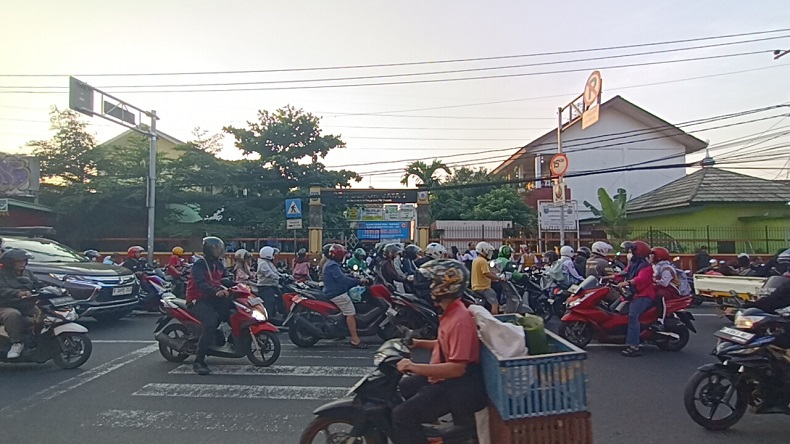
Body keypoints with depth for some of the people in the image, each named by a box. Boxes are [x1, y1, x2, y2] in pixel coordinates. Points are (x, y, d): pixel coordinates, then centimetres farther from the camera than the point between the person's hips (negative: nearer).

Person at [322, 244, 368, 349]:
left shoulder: (329, 263, 19)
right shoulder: (333, 265, -15)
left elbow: (342, 277, 21)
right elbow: (343, 279, -27)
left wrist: (358, 280, 14)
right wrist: (359, 281, -22)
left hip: (334, 292, 11)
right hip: (337, 294, -11)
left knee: (351, 313, 14)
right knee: (351, 313, -15)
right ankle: (355, 340, -19)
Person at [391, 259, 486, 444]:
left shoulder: (459, 320, -27)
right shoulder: (450, 312, 6)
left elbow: (457, 368, -31)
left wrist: (415, 367, -32)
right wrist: (420, 343, 11)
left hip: (455, 387, -11)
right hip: (443, 378, 11)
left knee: (401, 416, -18)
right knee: (401, 387, 24)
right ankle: (424, 427, 39)